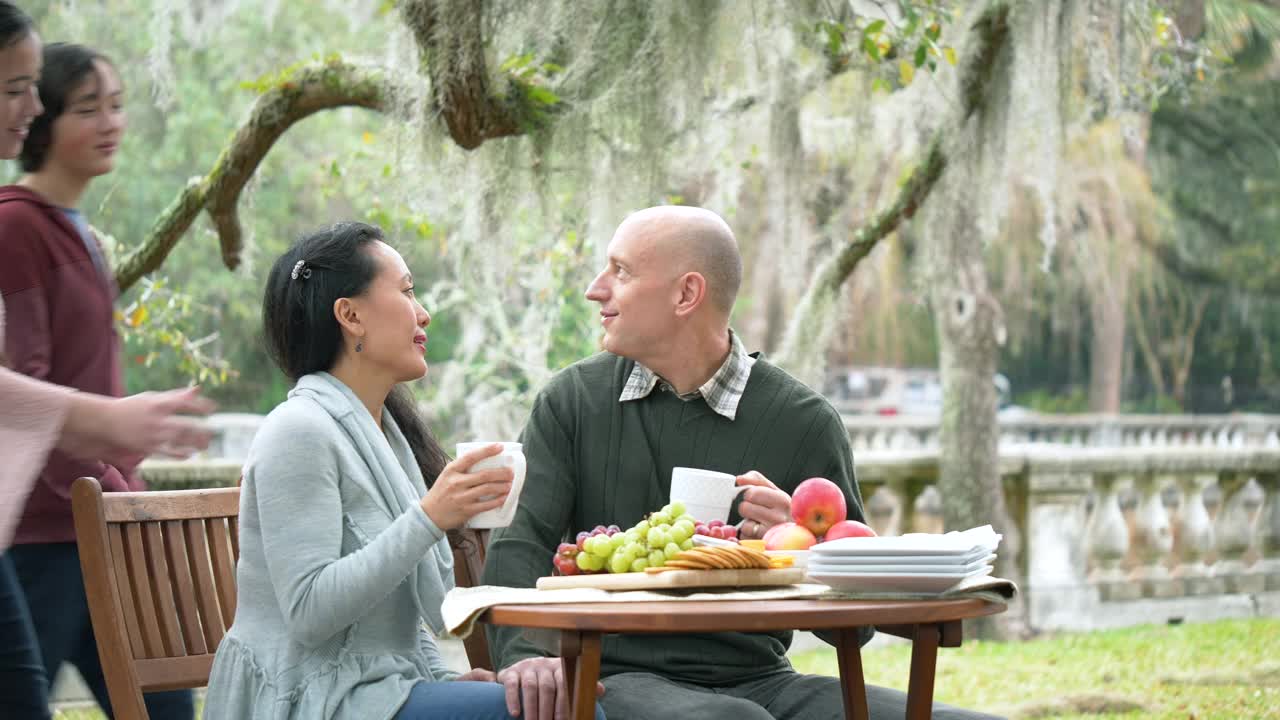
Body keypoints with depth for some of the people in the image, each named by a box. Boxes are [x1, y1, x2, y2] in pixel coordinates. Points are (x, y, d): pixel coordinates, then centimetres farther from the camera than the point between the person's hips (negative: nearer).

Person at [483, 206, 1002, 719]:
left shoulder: (803, 421, 4)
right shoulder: (573, 400, 9)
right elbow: (519, 542, -3)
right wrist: (524, 656, -23)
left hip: (759, 678, 2)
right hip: (618, 678, -2)